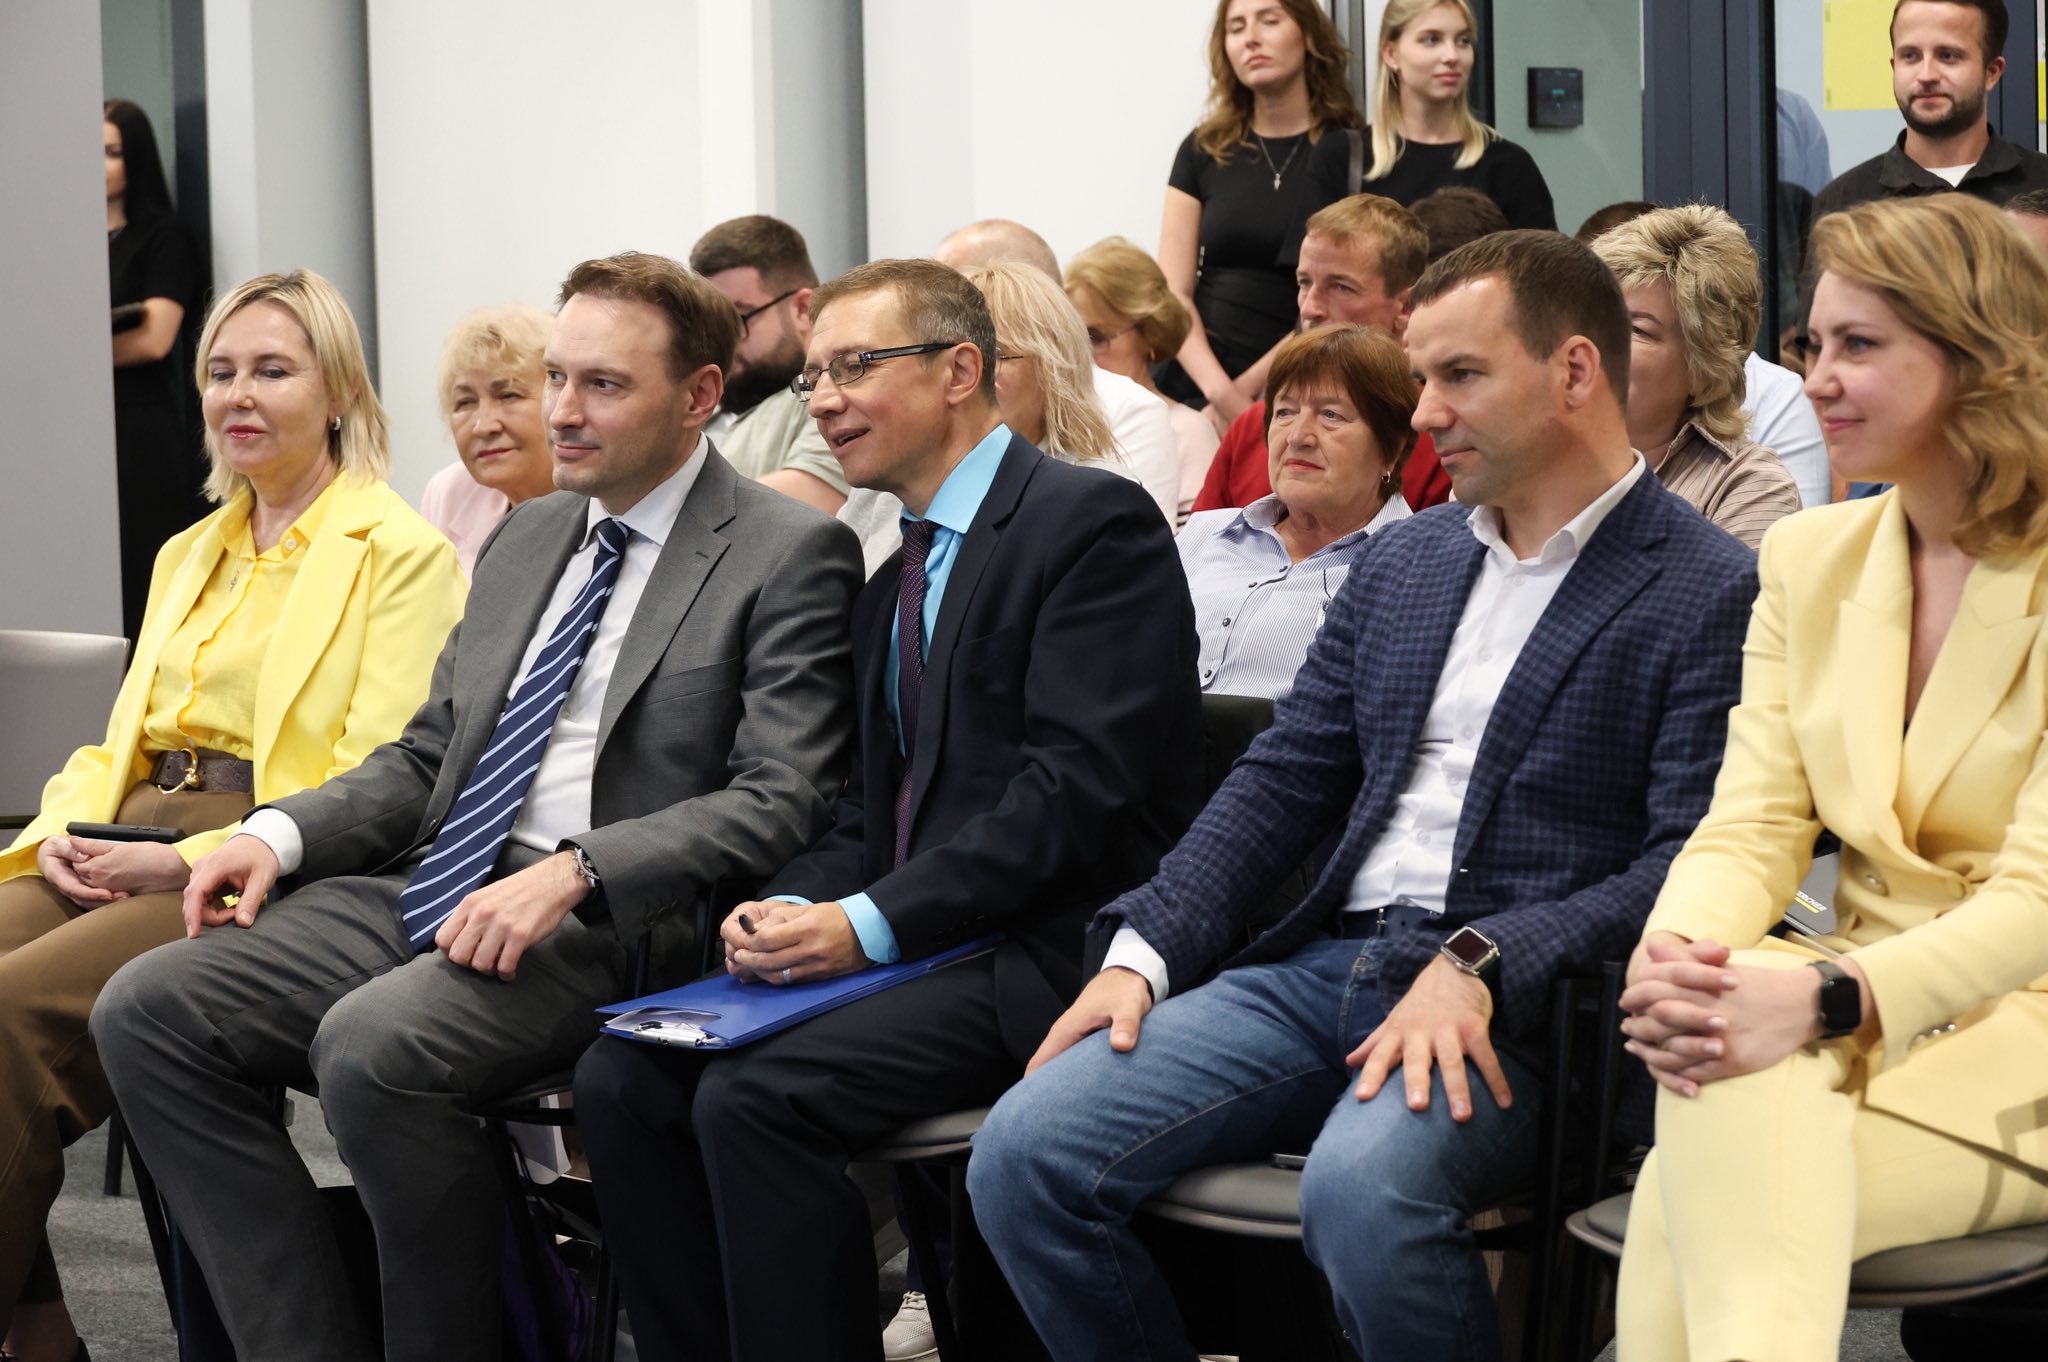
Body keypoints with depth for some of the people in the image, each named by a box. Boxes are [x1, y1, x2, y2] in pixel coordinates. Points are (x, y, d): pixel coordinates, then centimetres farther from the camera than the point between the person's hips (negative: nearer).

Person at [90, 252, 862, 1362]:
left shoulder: (789, 554, -3)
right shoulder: (528, 536, 21)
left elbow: (780, 801, -12)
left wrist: (572, 874, -24)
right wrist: (279, 834, 5)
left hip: (612, 927, -8)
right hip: (428, 892, 8)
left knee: (373, 1045, -34)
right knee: (147, 1010, -11)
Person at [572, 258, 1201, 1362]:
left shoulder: (1094, 522, -8)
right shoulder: (895, 576, 21)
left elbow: (1082, 784, -17)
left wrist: (871, 922, -19)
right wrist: (789, 910, -3)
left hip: (1048, 949, -8)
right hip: (906, 940, 8)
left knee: (756, 1095, -27)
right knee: (621, 1078, -10)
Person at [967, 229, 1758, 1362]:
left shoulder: (1714, 594, -2)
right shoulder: (1398, 564, 20)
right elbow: (1281, 782, 17)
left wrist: (1480, 967, -23)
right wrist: (1145, 951, 2)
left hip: (1511, 1007, -6)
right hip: (1325, 966, 6)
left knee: (1359, 1186, -37)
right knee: (1022, 1152, -13)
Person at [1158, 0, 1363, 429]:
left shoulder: (1352, 152, 1)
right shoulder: (1203, 150, 10)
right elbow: (1173, 292, 4)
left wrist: (1247, 390, -10)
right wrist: (1222, 394, -12)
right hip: (1196, 387, 2)